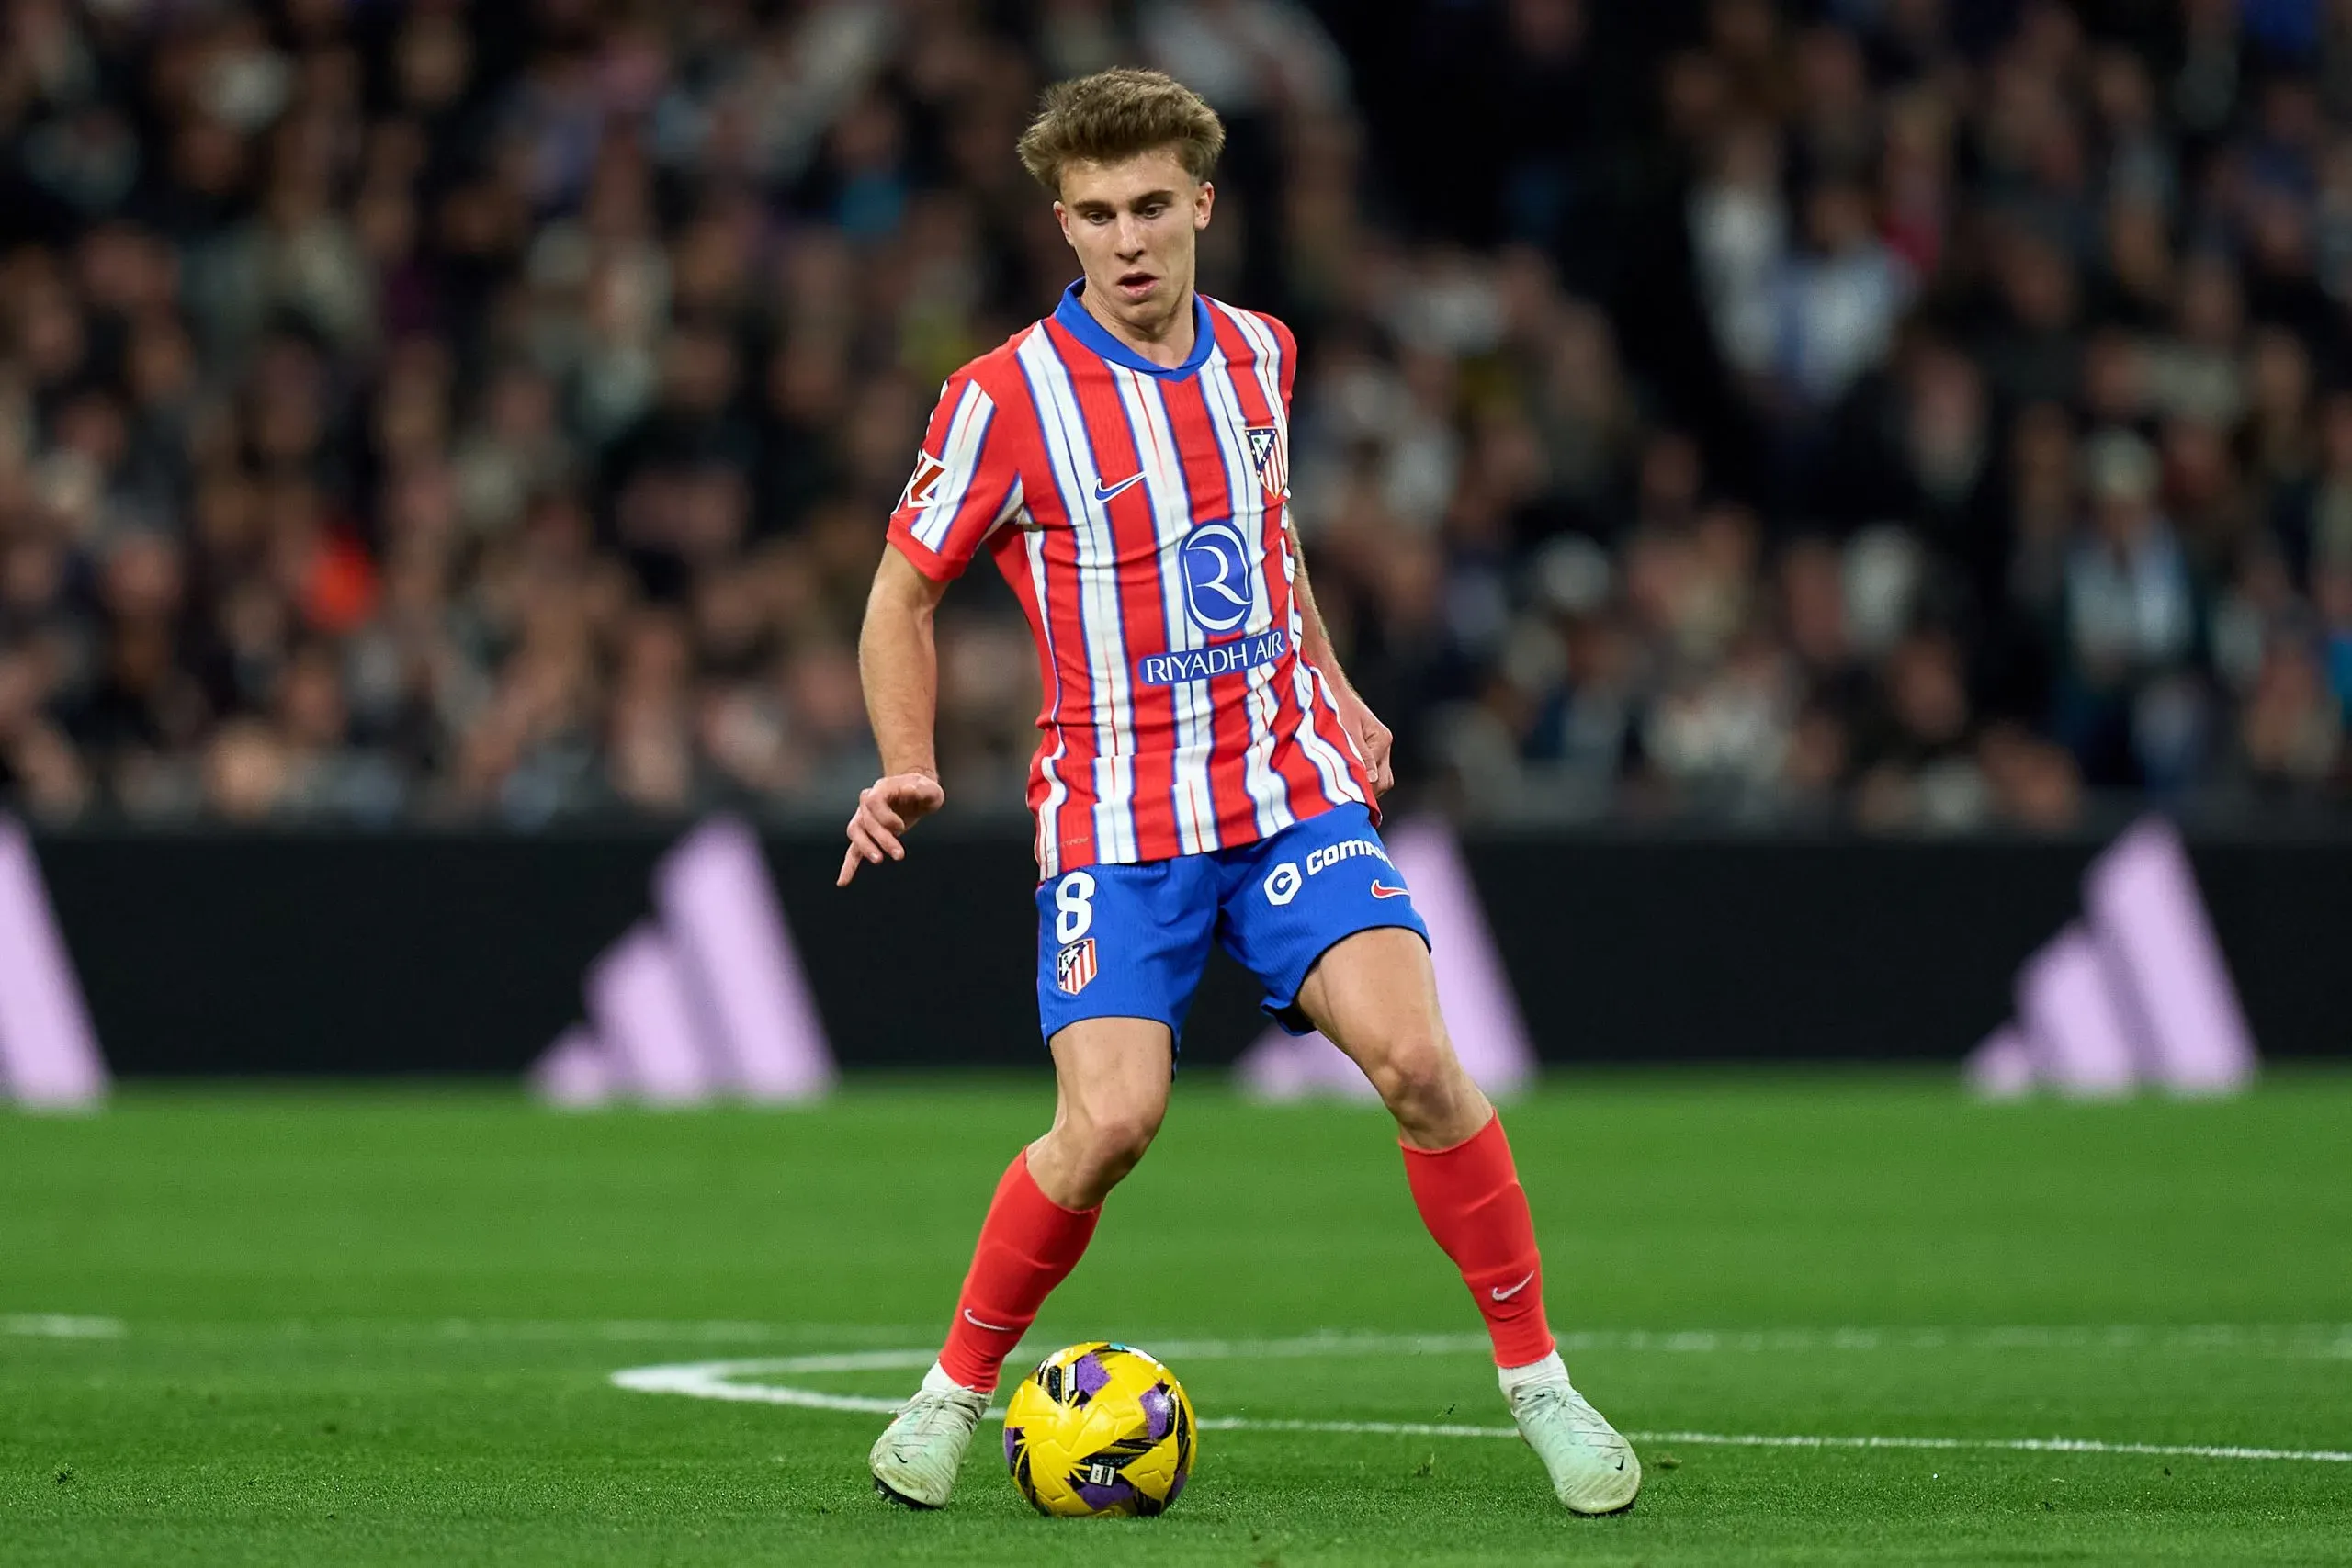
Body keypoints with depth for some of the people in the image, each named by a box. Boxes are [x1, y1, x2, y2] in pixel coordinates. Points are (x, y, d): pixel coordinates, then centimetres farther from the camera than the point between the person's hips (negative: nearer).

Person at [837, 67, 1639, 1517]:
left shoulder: (1258, 354, 5)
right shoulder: (1007, 399, -10)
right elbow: (906, 591, 1)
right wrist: (906, 769, -10)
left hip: (1292, 787, 3)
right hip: (1118, 824, -3)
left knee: (1416, 1059, -15)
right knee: (1109, 1125, -18)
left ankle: (1541, 1384, -3)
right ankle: (957, 1389, 5)